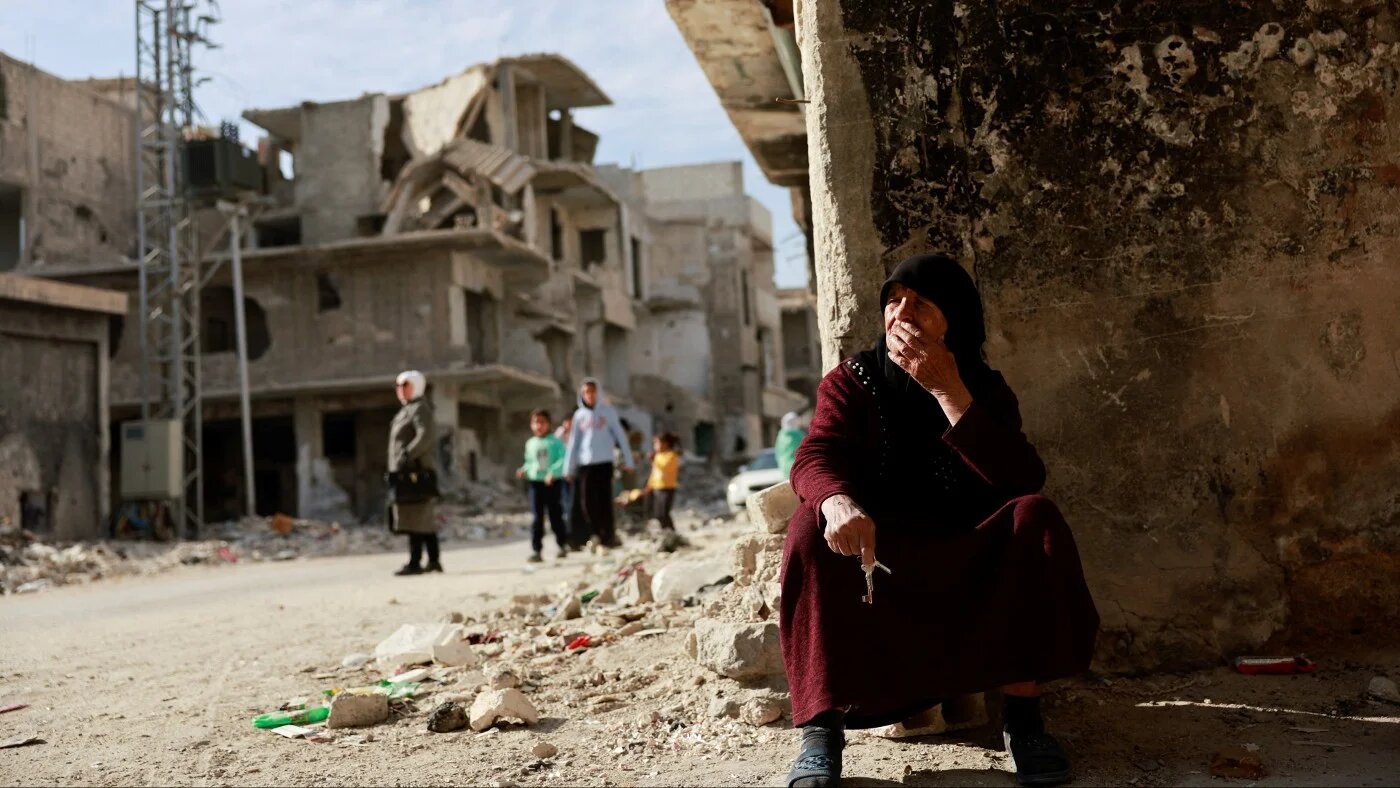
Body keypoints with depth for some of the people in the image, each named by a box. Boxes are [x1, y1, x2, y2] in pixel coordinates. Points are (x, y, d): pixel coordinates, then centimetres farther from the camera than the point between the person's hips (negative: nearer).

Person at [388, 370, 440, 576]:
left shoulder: (419, 408, -10)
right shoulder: (408, 409, 21)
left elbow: (425, 435, -23)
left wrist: (407, 455, -29)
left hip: (415, 470, -10)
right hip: (407, 471, 10)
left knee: (415, 518, -11)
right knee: (425, 518, 12)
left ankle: (415, 562, -11)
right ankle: (434, 560, 16)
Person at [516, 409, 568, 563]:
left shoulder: (555, 442, -4)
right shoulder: (530, 443, 10)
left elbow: (563, 459, -11)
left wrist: (553, 472, -23)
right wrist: (524, 470, -2)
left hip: (552, 482, -3)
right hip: (535, 482, 3)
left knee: (555, 515, 7)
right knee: (537, 517, -2)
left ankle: (563, 544, 26)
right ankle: (536, 550, -2)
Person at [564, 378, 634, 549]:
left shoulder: (608, 412, 3)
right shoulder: (579, 415, 10)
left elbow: (620, 436, 3)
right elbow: (573, 442, 10)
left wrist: (627, 460, 0)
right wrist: (569, 467, 7)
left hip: (604, 462, -2)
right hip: (585, 463, 2)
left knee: (605, 500, -5)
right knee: (587, 502, -1)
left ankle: (607, 534, 1)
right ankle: (599, 533, 12)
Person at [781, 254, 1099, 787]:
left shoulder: (985, 389, 1)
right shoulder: (851, 381, 0)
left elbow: (1024, 481, -17)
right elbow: (813, 460, -19)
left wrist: (949, 391, -24)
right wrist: (837, 503, -44)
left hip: (967, 558, 1)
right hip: (876, 555, -1)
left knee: (1034, 518, -26)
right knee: (812, 528, -30)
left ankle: (1022, 715, -24)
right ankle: (822, 724, -34)